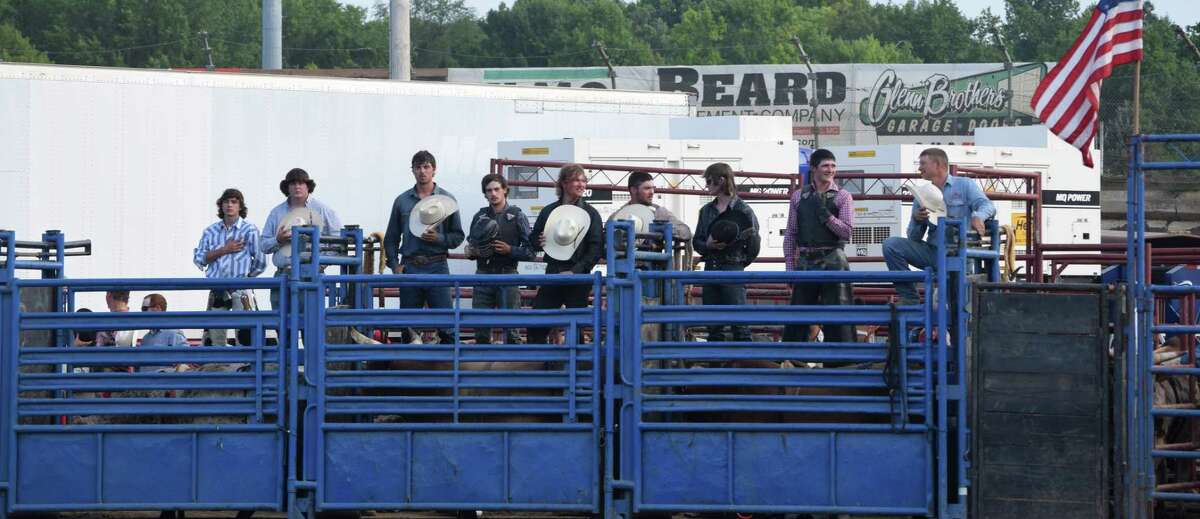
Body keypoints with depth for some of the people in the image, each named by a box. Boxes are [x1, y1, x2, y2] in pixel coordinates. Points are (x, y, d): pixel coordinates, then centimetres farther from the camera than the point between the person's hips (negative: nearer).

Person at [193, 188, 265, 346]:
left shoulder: (249, 230, 1)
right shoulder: (211, 231, 12)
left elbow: (260, 262, 2)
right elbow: (199, 259, 3)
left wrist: (243, 275, 7)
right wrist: (224, 250, -6)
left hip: (241, 290, -4)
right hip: (217, 290, 4)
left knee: (245, 333, -12)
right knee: (214, 334, 5)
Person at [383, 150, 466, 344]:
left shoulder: (446, 200, 5)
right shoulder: (402, 201, 10)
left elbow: (458, 235, 5)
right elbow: (391, 238, 13)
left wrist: (439, 239, -13)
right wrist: (394, 264, 2)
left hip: (437, 265, -2)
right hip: (409, 268, 2)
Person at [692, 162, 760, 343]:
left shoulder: (742, 210, -4)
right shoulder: (707, 210, 13)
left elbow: (754, 242, -4)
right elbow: (696, 241, 13)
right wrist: (707, 245, -7)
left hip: (733, 269, -6)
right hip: (710, 269, 6)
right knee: (713, 325, 7)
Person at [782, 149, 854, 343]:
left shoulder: (842, 196, 3)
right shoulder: (799, 197, 10)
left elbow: (846, 231, -6)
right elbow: (790, 234, 11)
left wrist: (824, 213, -16)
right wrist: (790, 268, 5)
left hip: (833, 261, -3)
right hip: (806, 262, 3)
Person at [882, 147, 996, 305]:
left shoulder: (965, 185, 7)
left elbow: (987, 206, -10)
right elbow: (914, 238, 13)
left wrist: (978, 216, -34)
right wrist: (917, 220, -10)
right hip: (932, 250, 4)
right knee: (891, 244, -15)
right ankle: (909, 299, -14)